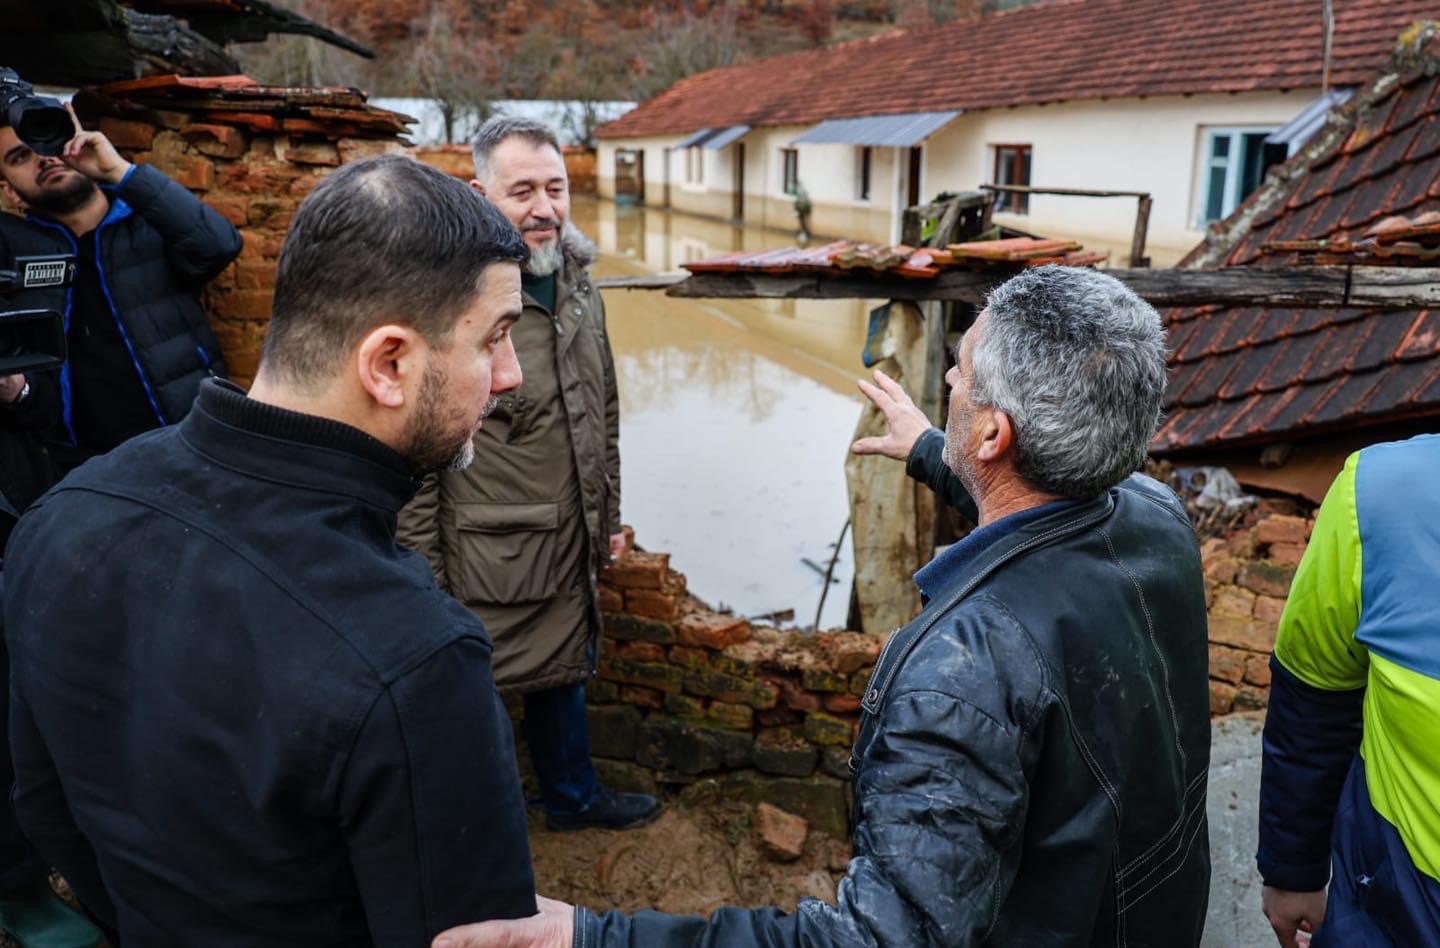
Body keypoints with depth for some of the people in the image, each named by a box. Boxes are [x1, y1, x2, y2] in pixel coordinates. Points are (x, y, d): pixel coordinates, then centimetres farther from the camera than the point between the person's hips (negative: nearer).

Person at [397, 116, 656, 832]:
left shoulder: (578, 284, 5)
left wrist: (608, 514, 17)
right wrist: (424, 575, -14)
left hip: (570, 544, 8)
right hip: (484, 561, -7)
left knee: (564, 670, 25)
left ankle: (573, 796, 49)